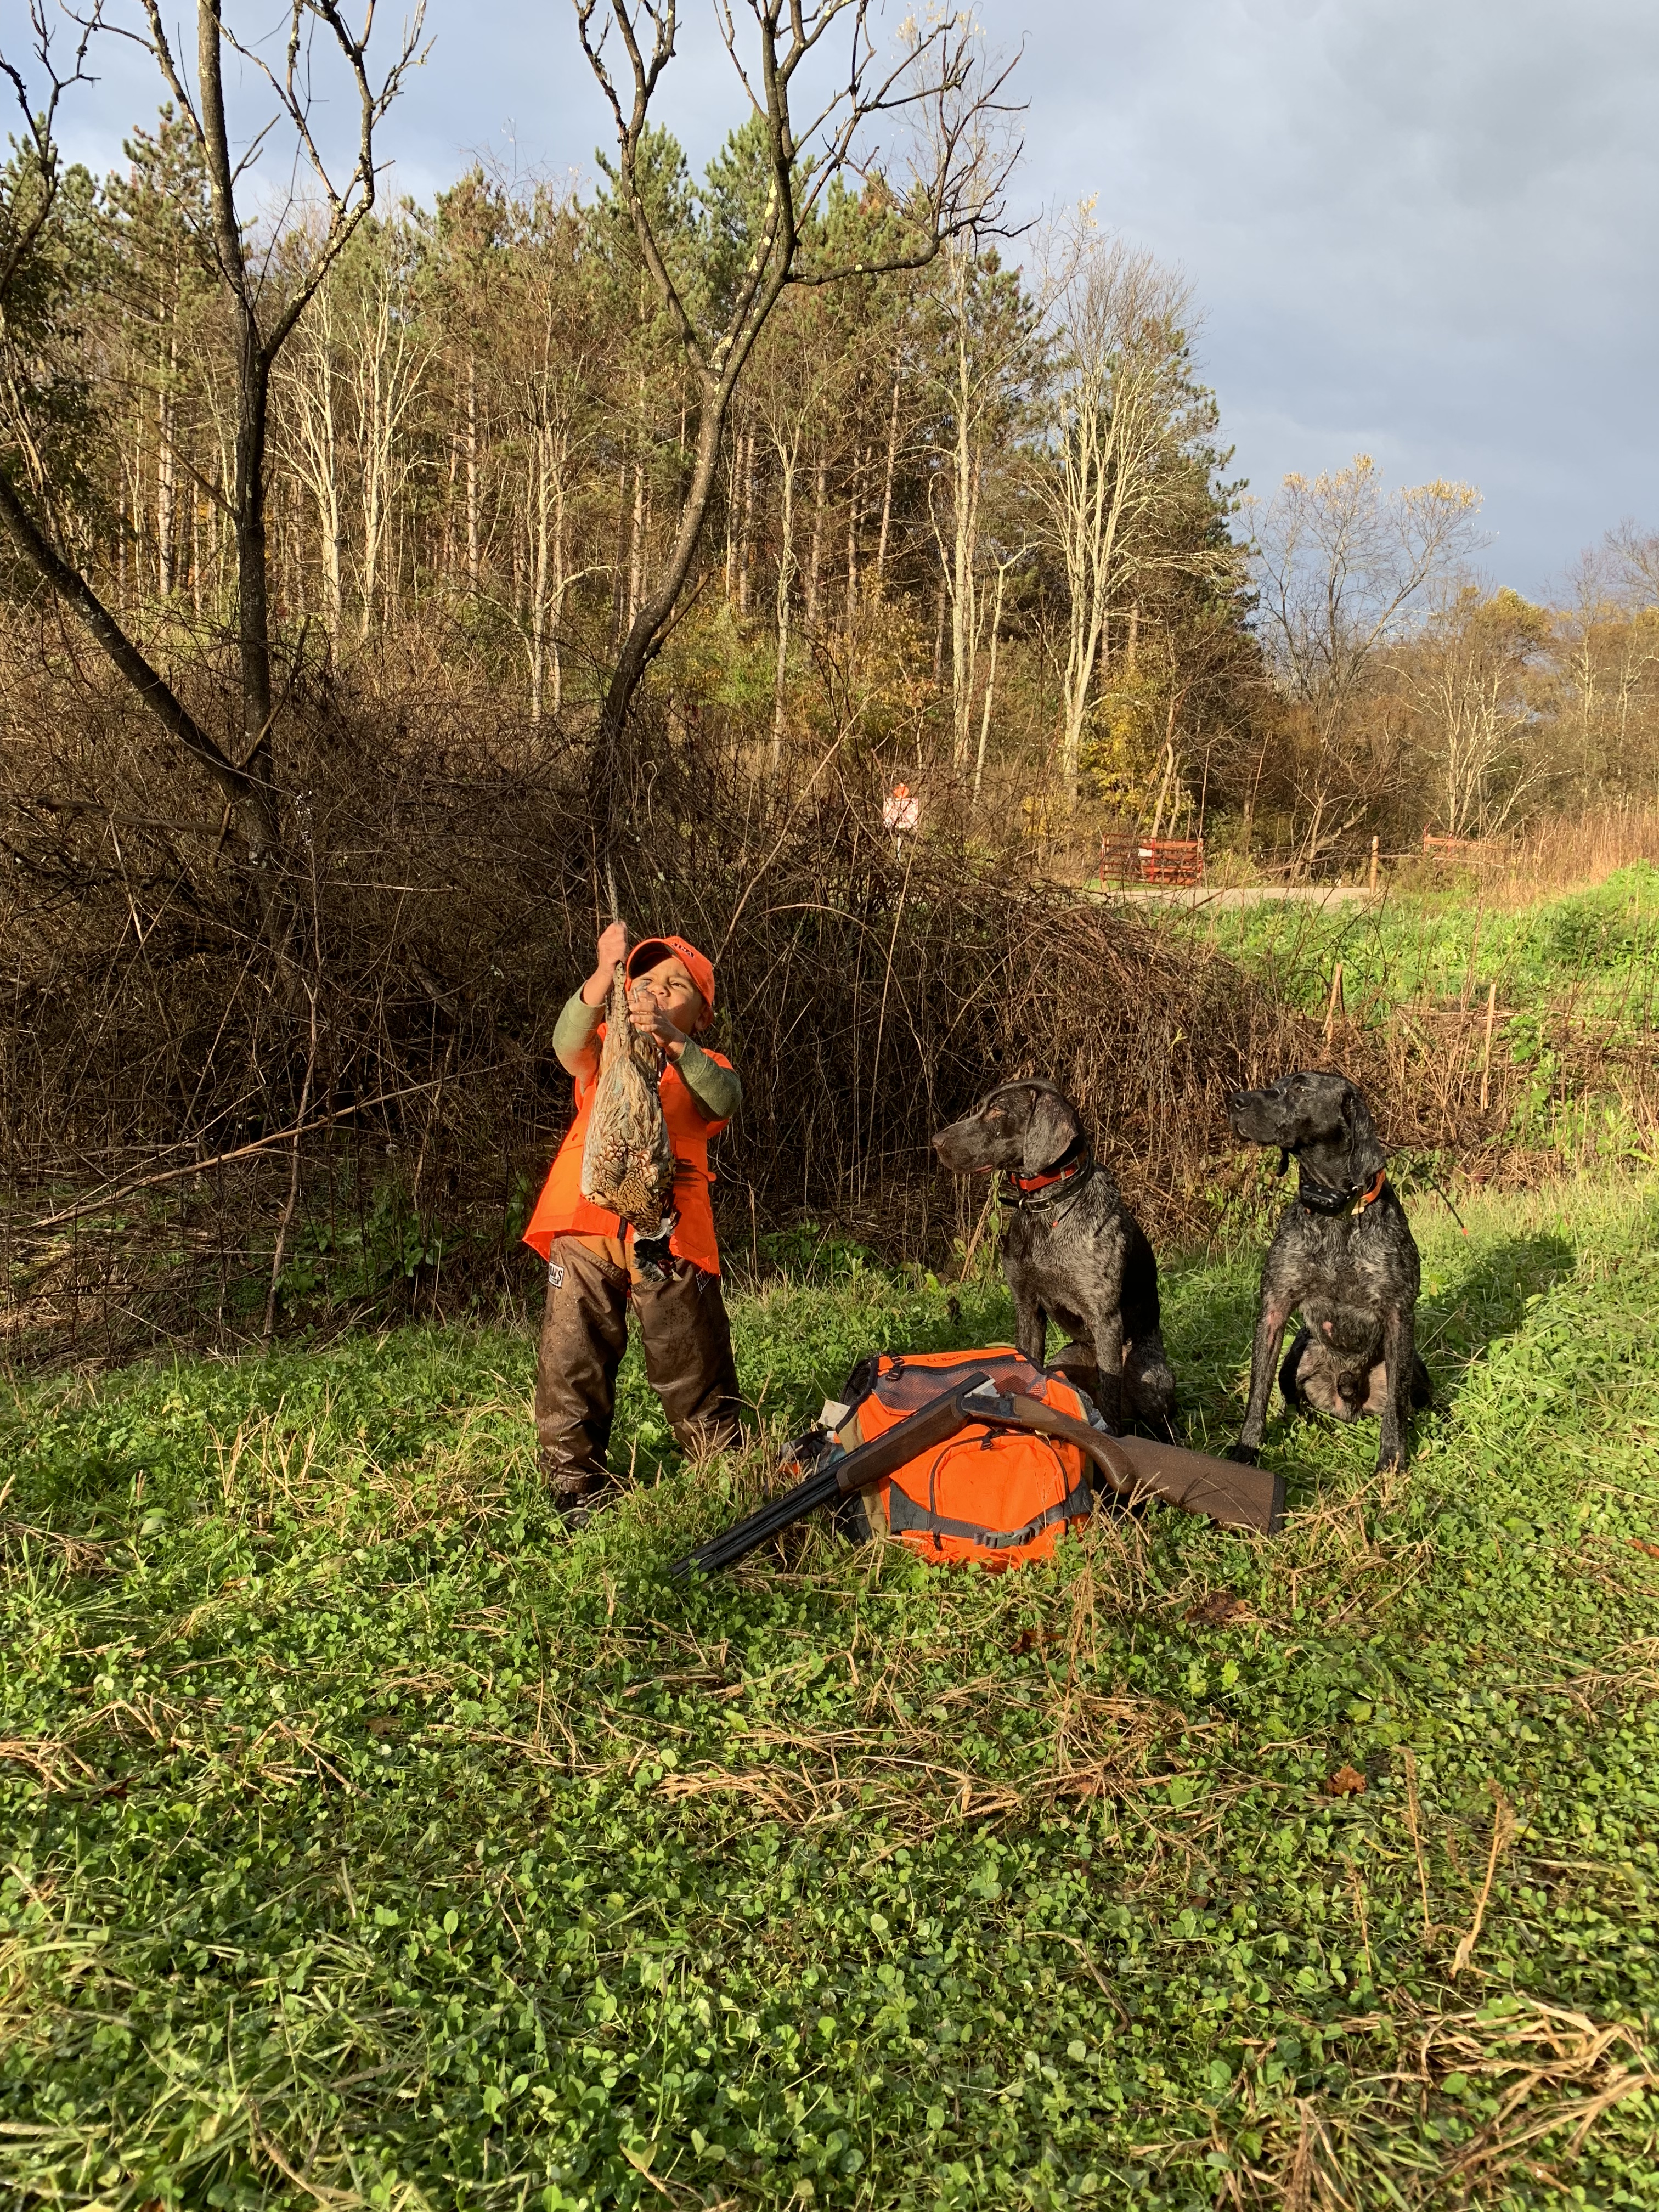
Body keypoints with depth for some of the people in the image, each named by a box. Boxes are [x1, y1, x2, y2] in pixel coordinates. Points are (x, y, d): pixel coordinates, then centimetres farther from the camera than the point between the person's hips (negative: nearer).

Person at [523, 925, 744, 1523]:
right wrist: (605, 973, -23)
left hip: (670, 1233, -1)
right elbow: (568, 1041, -6)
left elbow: (725, 1101, -9)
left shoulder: (704, 1067, 17)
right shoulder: (602, 1054, 20)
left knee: (694, 1368, 4)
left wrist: (670, 1038, -24)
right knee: (572, 1366, 0)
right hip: (587, 1229, 1)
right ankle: (575, 1490, 11)